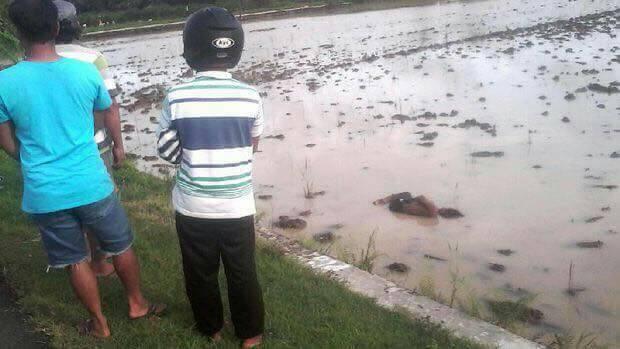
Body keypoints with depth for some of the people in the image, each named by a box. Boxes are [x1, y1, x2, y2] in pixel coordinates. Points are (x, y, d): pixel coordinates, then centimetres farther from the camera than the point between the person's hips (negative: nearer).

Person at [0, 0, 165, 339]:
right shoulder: (85, 71, -8)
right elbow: (110, 116, 10)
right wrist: (118, 147, 30)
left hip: (44, 194, 0)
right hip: (92, 184, 0)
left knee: (76, 261, 17)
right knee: (121, 247, 21)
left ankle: (99, 323, 34)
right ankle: (137, 304, 40)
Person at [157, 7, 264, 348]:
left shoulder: (176, 97, -14)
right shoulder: (250, 96, -11)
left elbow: (167, 150, -3)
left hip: (192, 206, 0)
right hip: (237, 205, 0)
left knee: (200, 273, 20)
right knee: (242, 274, 18)